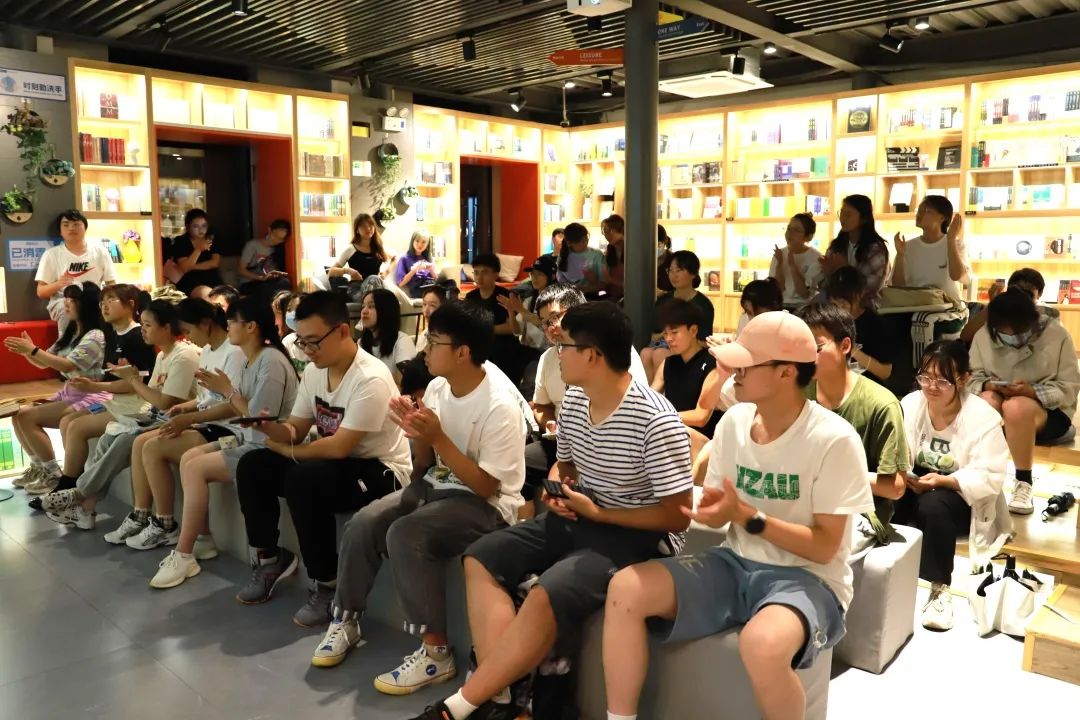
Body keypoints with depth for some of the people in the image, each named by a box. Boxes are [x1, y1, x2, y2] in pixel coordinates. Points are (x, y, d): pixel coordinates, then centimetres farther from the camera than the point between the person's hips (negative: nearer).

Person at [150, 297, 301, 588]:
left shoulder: (271, 361, -20)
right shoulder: (249, 360, 11)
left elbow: (260, 418, -23)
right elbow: (234, 407, 13)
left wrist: (227, 390, -12)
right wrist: (189, 418, 9)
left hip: (267, 446, -10)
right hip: (248, 437, 10)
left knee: (196, 468, -16)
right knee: (188, 457, 1)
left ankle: (183, 556, -6)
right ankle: (203, 539, 10)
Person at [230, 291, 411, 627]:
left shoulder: (371, 379, -25)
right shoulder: (313, 371, 3)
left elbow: (339, 447, -27)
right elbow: (295, 432, 6)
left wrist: (286, 451, -13)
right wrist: (268, 426, -17)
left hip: (380, 471, -8)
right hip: (331, 463, 8)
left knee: (304, 478, -33)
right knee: (252, 466, -5)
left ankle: (327, 584, -15)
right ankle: (268, 559, 13)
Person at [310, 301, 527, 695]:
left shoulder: (499, 408, -21)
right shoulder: (437, 388, 1)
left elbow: (486, 486, -21)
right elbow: (423, 468, 9)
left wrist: (438, 437, -26)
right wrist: (419, 435, -13)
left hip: (486, 504, -7)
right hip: (434, 487, 8)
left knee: (405, 535, -29)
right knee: (363, 524, -11)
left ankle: (435, 652, -17)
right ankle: (345, 620, 11)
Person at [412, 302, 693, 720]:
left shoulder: (656, 422, -23)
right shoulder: (573, 400, 1)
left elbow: (678, 516, -19)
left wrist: (598, 513, -20)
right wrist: (557, 492, -5)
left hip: (637, 536, -8)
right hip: (580, 520, 9)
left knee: (547, 596, -30)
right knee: (481, 558, -3)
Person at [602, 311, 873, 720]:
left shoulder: (834, 440, -17)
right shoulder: (734, 421, 0)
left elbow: (824, 546, -14)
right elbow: (717, 516, 6)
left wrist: (749, 517, -25)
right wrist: (712, 506, -19)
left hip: (806, 577, -5)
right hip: (737, 564, 6)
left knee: (761, 643, -39)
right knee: (626, 588, -15)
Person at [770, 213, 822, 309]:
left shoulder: (815, 257, -7)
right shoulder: (780, 254, 4)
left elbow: (804, 294, -13)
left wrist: (792, 264, -19)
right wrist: (779, 264, -14)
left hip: (803, 308, -3)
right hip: (780, 306, 3)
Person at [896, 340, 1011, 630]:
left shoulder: (982, 417, -15)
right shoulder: (910, 403, -6)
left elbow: (990, 478, -19)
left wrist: (943, 481, -32)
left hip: (964, 497, -3)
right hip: (918, 482, 3)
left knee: (933, 506, -36)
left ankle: (940, 588, -19)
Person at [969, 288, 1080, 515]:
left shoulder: (1056, 334, -9)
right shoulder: (983, 335, -3)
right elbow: (972, 378, 2)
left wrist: (1032, 391, -26)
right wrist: (988, 385, -22)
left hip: (1049, 411, -2)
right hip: (998, 407, 2)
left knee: (1015, 407, -38)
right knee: (986, 402, -35)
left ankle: (1023, 483, -20)